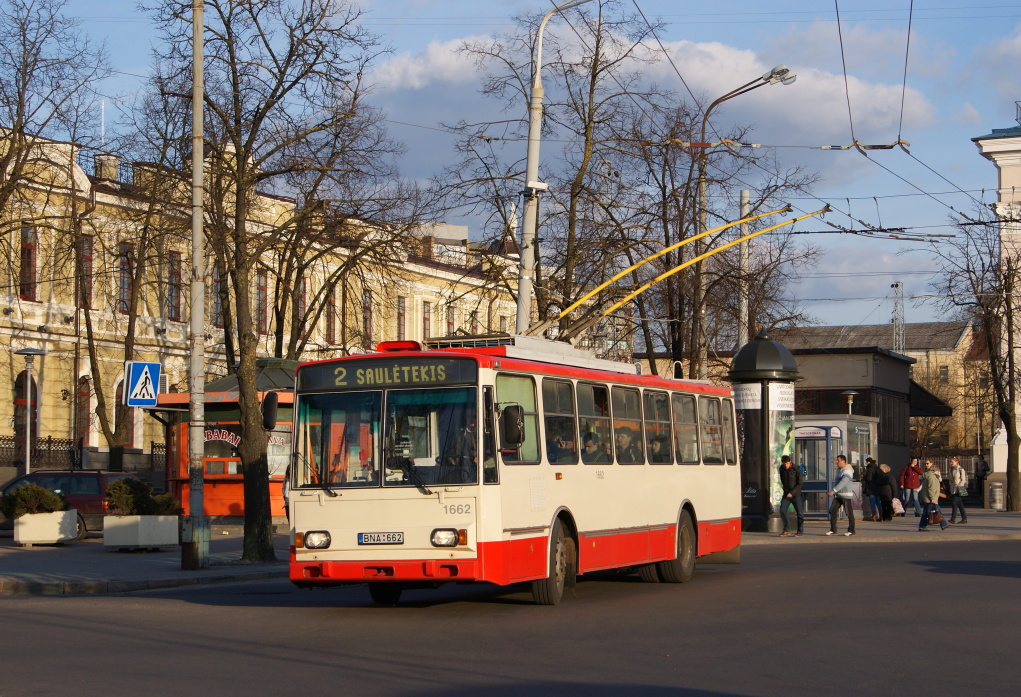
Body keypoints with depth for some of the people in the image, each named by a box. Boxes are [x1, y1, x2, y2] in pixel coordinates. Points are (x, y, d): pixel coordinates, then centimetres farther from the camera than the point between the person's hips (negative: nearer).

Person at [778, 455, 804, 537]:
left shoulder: (796, 470, -14)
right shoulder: (782, 468, 2)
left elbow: (800, 483, -13)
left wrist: (792, 492, -19)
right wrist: (785, 489, 13)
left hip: (795, 494, -5)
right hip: (786, 494, 5)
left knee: (799, 512, -2)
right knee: (782, 511, -4)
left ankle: (800, 531, 7)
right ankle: (786, 530, 6)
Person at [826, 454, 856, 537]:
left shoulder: (847, 471, -15)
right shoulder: (839, 470, 15)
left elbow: (843, 483, -26)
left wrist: (833, 491, -32)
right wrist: (834, 492, 26)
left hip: (846, 495, -9)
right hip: (838, 495, 9)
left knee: (849, 513, -1)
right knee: (832, 511, 1)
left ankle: (851, 531, 8)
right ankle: (833, 530, 4)